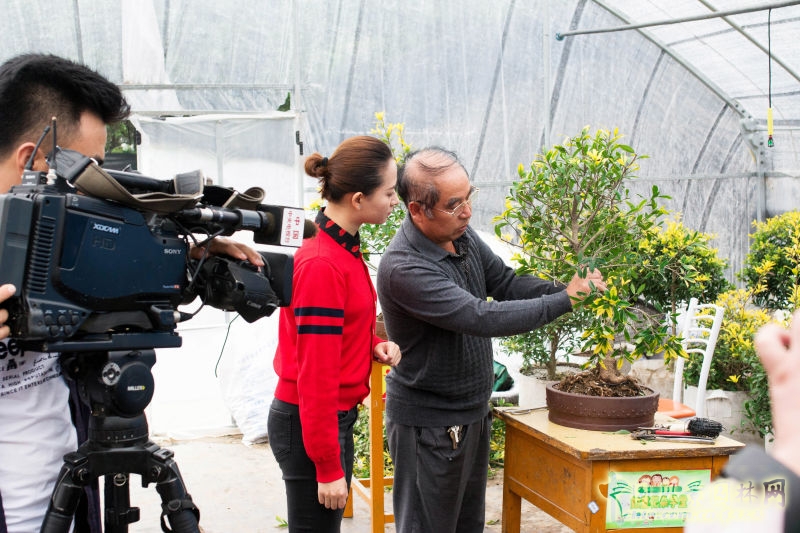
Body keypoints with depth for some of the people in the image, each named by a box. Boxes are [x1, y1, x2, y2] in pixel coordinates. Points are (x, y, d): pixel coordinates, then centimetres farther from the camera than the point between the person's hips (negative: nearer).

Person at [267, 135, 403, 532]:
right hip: (309, 425, -9)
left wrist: (374, 346, -1)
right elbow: (316, 374, -22)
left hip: (334, 418, 9)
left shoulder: (344, 247, 5)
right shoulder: (322, 265, -23)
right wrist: (329, 467, -18)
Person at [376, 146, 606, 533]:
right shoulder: (403, 268, -29)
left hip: (472, 413, 8)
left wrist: (569, 288, -13)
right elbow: (483, 318, -32)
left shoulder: (462, 234, -2)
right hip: (429, 424, -8)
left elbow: (507, 283, 5)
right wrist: (564, 301, -26)